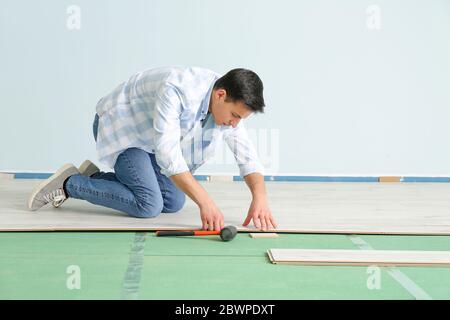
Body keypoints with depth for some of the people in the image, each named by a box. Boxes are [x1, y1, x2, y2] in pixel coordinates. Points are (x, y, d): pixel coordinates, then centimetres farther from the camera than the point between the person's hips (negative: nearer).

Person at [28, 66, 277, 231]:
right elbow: (168, 155, -42)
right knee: (149, 205, -21)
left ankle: (95, 177, 13)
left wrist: (260, 199, -30)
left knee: (174, 203, 2)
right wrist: (205, 202, -47)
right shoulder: (177, 90, -37)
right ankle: (69, 183, -6)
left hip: (150, 136, 8)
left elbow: (247, 157, -12)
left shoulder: (229, 104, -13)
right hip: (120, 128, -8)